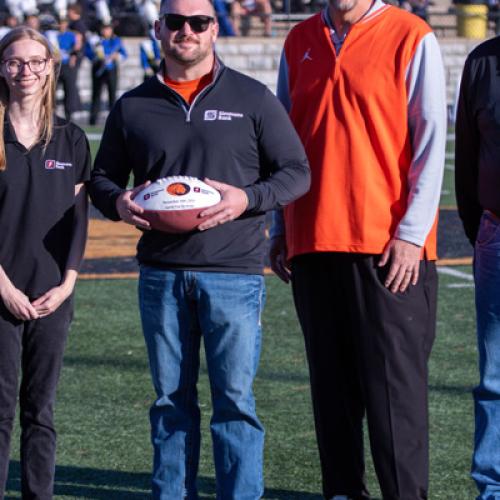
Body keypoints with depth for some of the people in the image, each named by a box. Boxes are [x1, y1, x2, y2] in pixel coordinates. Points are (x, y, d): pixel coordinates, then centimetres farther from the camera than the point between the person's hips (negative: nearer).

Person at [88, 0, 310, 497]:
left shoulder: (253, 99, 4)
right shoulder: (132, 107, 10)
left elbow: (296, 172, 4)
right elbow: (102, 177, 17)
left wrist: (246, 199, -14)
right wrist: (118, 202, -7)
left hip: (233, 274, -2)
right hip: (161, 275, 3)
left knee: (234, 398, -3)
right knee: (170, 398, 8)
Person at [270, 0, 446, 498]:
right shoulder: (299, 42, 13)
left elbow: (430, 140, -5)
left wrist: (412, 233, -12)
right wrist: (281, 229, 15)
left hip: (390, 248, -5)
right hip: (312, 242, 5)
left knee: (394, 381, -5)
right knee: (331, 380, 8)